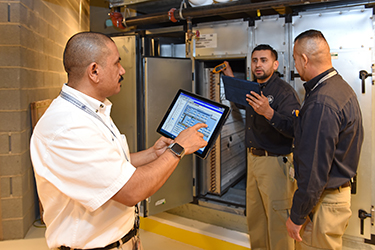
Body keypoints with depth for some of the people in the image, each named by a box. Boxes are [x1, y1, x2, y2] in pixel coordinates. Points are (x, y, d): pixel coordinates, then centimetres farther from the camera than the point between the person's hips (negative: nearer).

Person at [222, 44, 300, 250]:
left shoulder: (284, 91, -15)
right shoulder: (253, 88, 10)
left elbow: (294, 129, -26)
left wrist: (268, 112, -39)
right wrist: (230, 76, 28)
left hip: (276, 163, -8)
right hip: (253, 158, 8)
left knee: (278, 219, -1)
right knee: (254, 216, 19)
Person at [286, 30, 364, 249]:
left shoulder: (321, 104, -27)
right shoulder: (342, 87, 7)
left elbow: (314, 169, -27)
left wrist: (297, 216, -17)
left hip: (324, 200, -10)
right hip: (341, 189, 10)